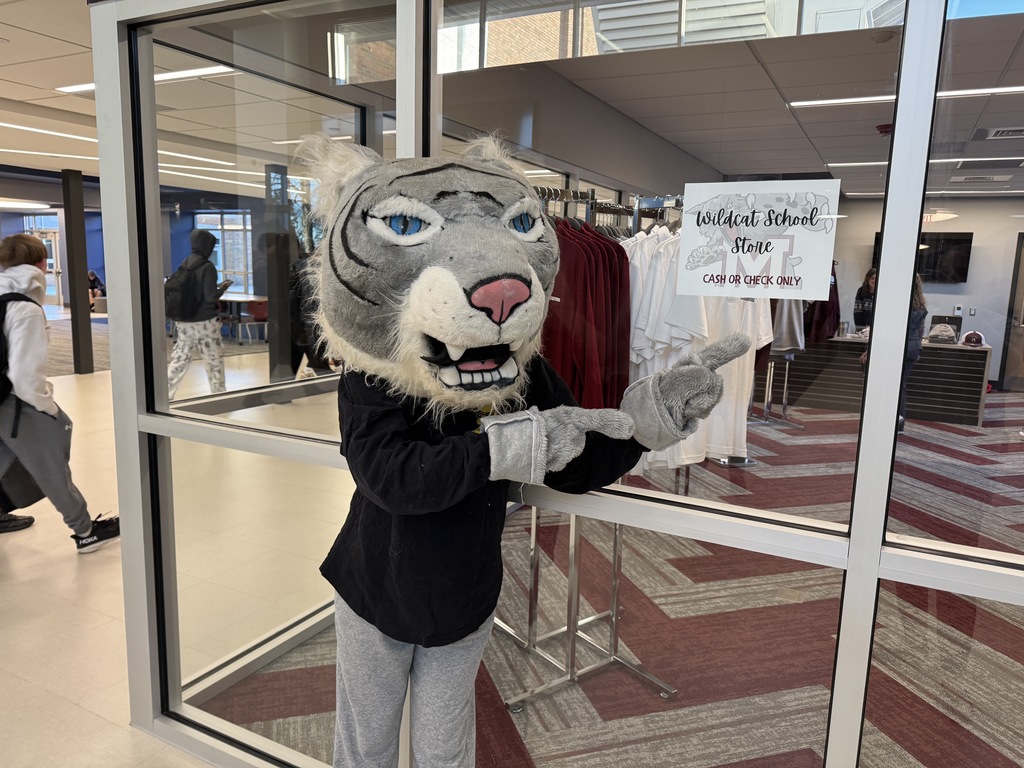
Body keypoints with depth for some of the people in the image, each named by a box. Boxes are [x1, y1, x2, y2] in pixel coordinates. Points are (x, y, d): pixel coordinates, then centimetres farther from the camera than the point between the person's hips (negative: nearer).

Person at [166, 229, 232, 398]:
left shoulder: (184, 264, 8)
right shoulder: (207, 267, -13)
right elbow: (210, 297, -16)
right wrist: (222, 288, 1)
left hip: (184, 321, 6)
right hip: (204, 321, -6)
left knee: (179, 359, 9)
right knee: (215, 359, 7)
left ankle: (165, 395, 6)